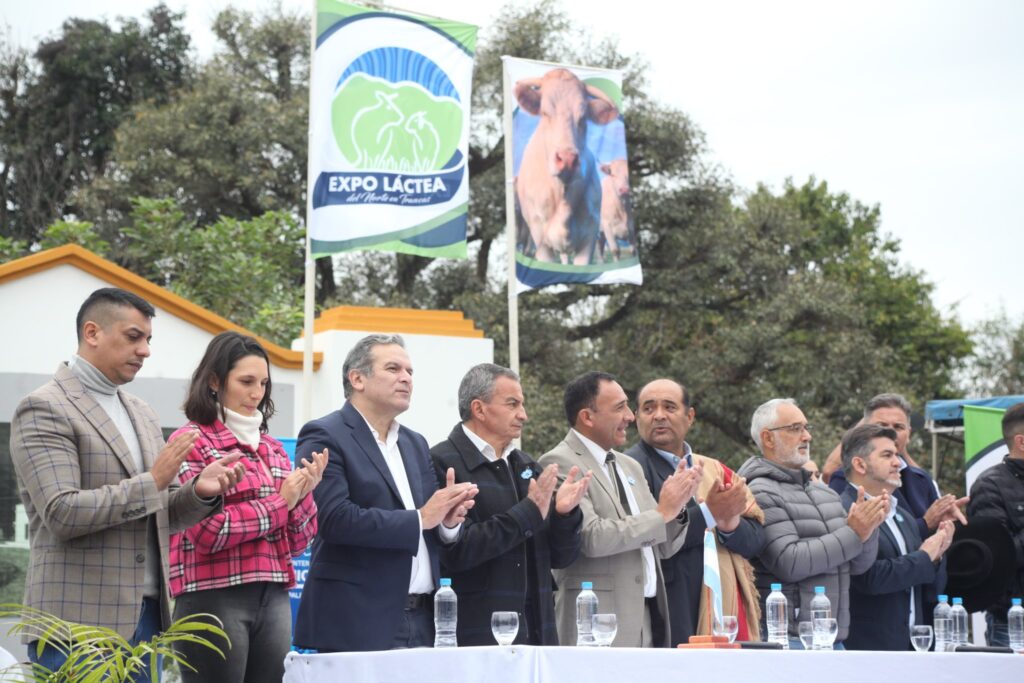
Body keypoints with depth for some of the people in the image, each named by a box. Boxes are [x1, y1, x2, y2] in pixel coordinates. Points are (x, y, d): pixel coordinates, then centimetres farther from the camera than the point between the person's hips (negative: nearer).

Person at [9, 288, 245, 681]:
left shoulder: (143, 416, 17)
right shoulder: (44, 409, -6)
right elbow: (62, 513, -16)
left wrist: (201, 491, -2)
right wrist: (152, 481, -16)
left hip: (145, 616, 7)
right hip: (78, 622, -7)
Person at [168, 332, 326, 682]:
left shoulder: (273, 448, 14)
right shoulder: (191, 442, -3)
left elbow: (298, 542, 14)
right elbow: (207, 531, -14)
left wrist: (303, 495, -4)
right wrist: (279, 503, -7)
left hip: (274, 598, 6)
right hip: (213, 598, -6)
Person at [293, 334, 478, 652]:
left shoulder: (416, 444, 19)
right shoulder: (324, 437, -5)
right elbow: (337, 519, -19)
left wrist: (449, 520, -5)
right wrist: (421, 519, -13)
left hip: (422, 622, 7)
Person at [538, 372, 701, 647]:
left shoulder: (630, 466, 18)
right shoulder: (559, 464, -6)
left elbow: (664, 547, 20)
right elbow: (590, 537, -19)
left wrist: (676, 507, 0)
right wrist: (661, 513, -11)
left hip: (651, 618, 7)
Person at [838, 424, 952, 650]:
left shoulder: (903, 517, 17)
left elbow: (934, 587, 21)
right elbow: (870, 577, -23)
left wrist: (935, 557, -1)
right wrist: (924, 557, -7)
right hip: (866, 647, -8)